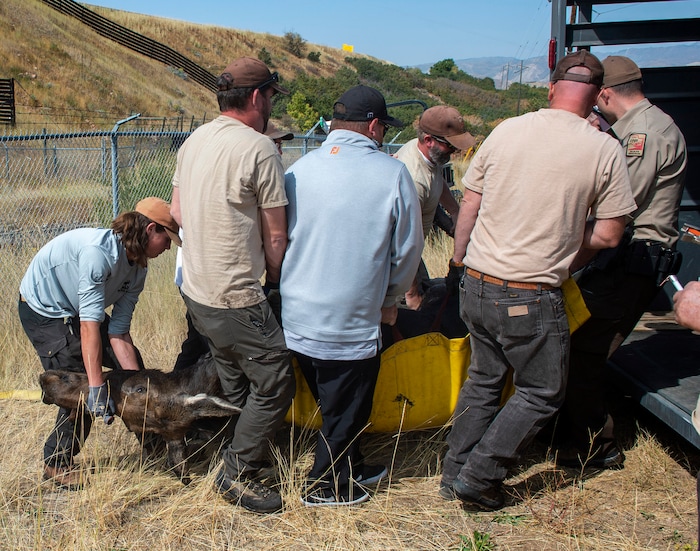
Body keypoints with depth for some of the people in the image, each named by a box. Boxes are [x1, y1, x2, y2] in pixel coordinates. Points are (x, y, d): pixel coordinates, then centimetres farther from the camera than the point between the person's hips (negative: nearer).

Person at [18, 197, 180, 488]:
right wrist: (96, 387, -42)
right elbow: (89, 323, -40)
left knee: (132, 364, 5)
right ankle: (57, 464, 3)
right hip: (44, 309, -8)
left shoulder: (138, 270, -9)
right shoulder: (97, 249, -35)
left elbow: (118, 333, -11)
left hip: (77, 309, 8)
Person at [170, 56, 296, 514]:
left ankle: (243, 454, 34)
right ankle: (239, 473, 12)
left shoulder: (194, 141, 8)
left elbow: (178, 213, 16)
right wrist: (274, 281, 5)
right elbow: (276, 236, -11)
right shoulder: (260, 149, -16)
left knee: (235, 385, 21)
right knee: (275, 383, 3)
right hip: (237, 299, -9)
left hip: (195, 289, 9)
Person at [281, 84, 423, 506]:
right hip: (352, 324, -5)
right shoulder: (392, 174, -12)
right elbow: (408, 250, -5)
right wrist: (390, 300, 12)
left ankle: (350, 466, 42)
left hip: (298, 318, 6)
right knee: (346, 409, 15)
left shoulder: (299, 169, 0)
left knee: (333, 400, 24)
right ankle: (325, 486, 29)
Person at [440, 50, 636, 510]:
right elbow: (608, 235, -4)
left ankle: (455, 474, 29)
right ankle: (479, 477, 13)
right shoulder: (605, 150, -8)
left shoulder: (505, 131, 1)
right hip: (532, 296, -5)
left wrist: (458, 262, 18)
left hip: (477, 285, 5)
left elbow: (469, 206, 6)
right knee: (542, 393, 15)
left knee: (483, 379, 22)